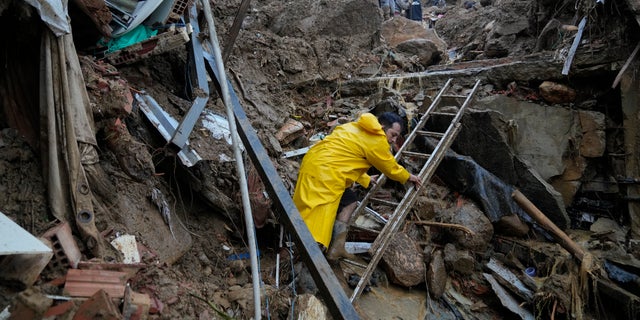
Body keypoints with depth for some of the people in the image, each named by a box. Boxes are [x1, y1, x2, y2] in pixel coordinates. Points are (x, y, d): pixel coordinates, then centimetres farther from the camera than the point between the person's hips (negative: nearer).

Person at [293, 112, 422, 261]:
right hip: (324, 172, -10)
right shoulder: (377, 141, -5)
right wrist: (409, 177, 27)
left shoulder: (356, 128, 22)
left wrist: (366, 179, 41)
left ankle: (336, 249, 15)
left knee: (350, 201, 19)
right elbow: (391, 168, 8)